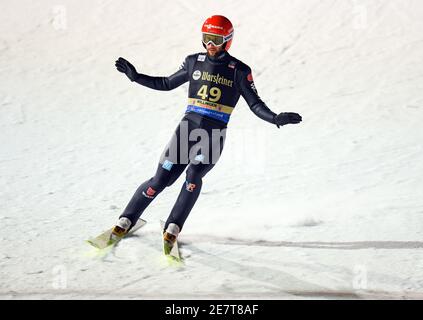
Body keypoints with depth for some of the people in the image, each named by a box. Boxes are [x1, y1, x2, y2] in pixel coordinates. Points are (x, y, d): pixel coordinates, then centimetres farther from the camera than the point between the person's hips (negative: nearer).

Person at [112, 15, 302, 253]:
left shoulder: (239, 70, 3)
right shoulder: (194, 62, 10)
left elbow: (255, 104, 3)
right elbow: (167, 84, 22)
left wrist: (276, 118, -15)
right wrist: (136, 76, 16)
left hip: (214, 135, -2)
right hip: (188, 126, 2)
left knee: (193, 176, -25)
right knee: (160, 180, -3)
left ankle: (174, 227, -17)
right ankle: (127, 220, 8)